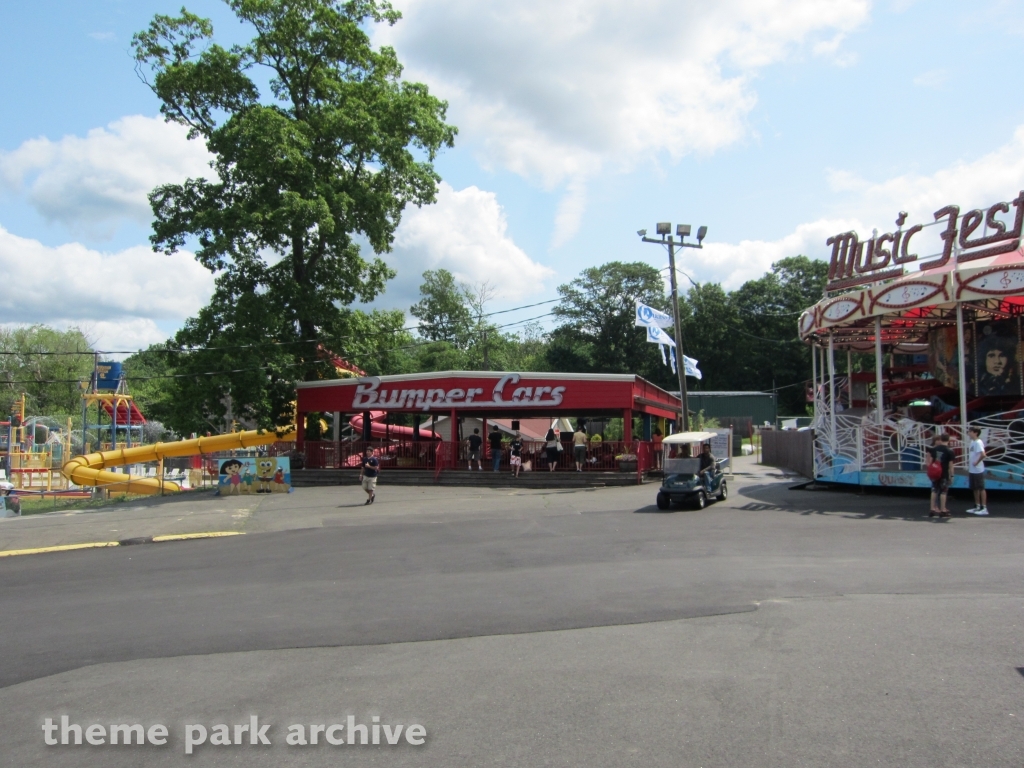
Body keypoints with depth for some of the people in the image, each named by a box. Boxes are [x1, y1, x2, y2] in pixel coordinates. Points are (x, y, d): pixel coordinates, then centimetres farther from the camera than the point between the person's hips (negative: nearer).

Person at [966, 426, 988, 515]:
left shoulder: (978, 442, -17)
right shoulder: (972, 442, 12)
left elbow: (983, 454, -30)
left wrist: (977, 462, -19)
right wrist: (969, 467, 18)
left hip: (978, 470, -9)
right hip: (972, 470, 9)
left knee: (981, 488, -3)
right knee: (975, 489, 16)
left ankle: (984, 508, 1)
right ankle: (977, 506, 25)